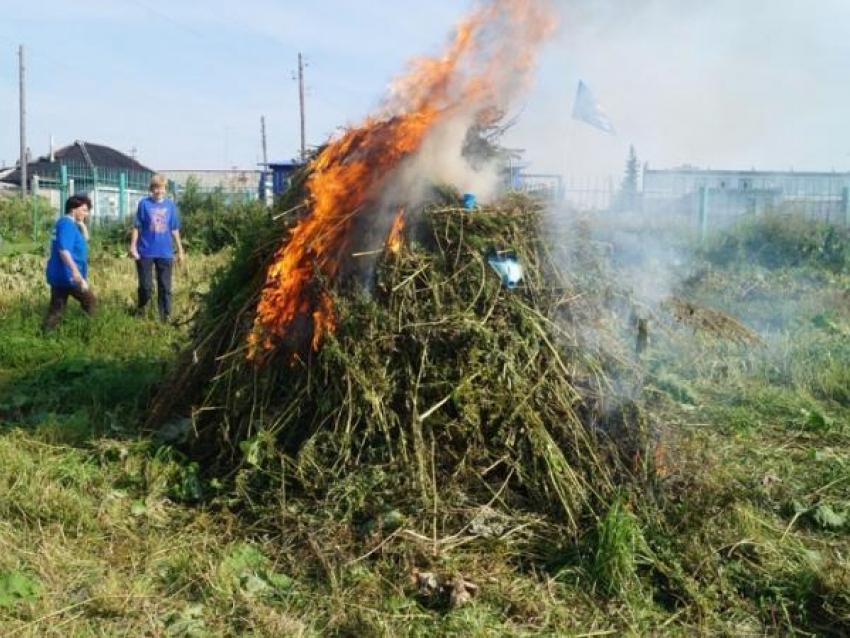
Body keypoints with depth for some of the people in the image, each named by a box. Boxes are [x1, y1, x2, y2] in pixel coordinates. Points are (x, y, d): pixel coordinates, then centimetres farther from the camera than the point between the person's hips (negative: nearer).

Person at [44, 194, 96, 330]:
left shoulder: (68, 224, 16)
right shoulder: (67, 224, -16)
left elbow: (85, 239, 28)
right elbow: (64, 250, -27)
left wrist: (81, 223, 11)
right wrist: (76, 272, -32)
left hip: (58, 275, 9)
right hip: (68, 275, -9)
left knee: (56, 308, 10)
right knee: (91, 302, 5)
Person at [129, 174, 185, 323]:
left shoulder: (170, 205, 4)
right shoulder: (144, 203, -3)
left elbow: (175, 230, 9)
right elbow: (136, 227, -1)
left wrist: (180, 250, 9)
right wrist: (133, 246, -8)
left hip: (165, 253, 2)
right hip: (145, 252, -2)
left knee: (165, 287, 5)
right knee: (146, 286, 4)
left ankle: (165, 317, 11)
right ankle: (140, 309, 29)